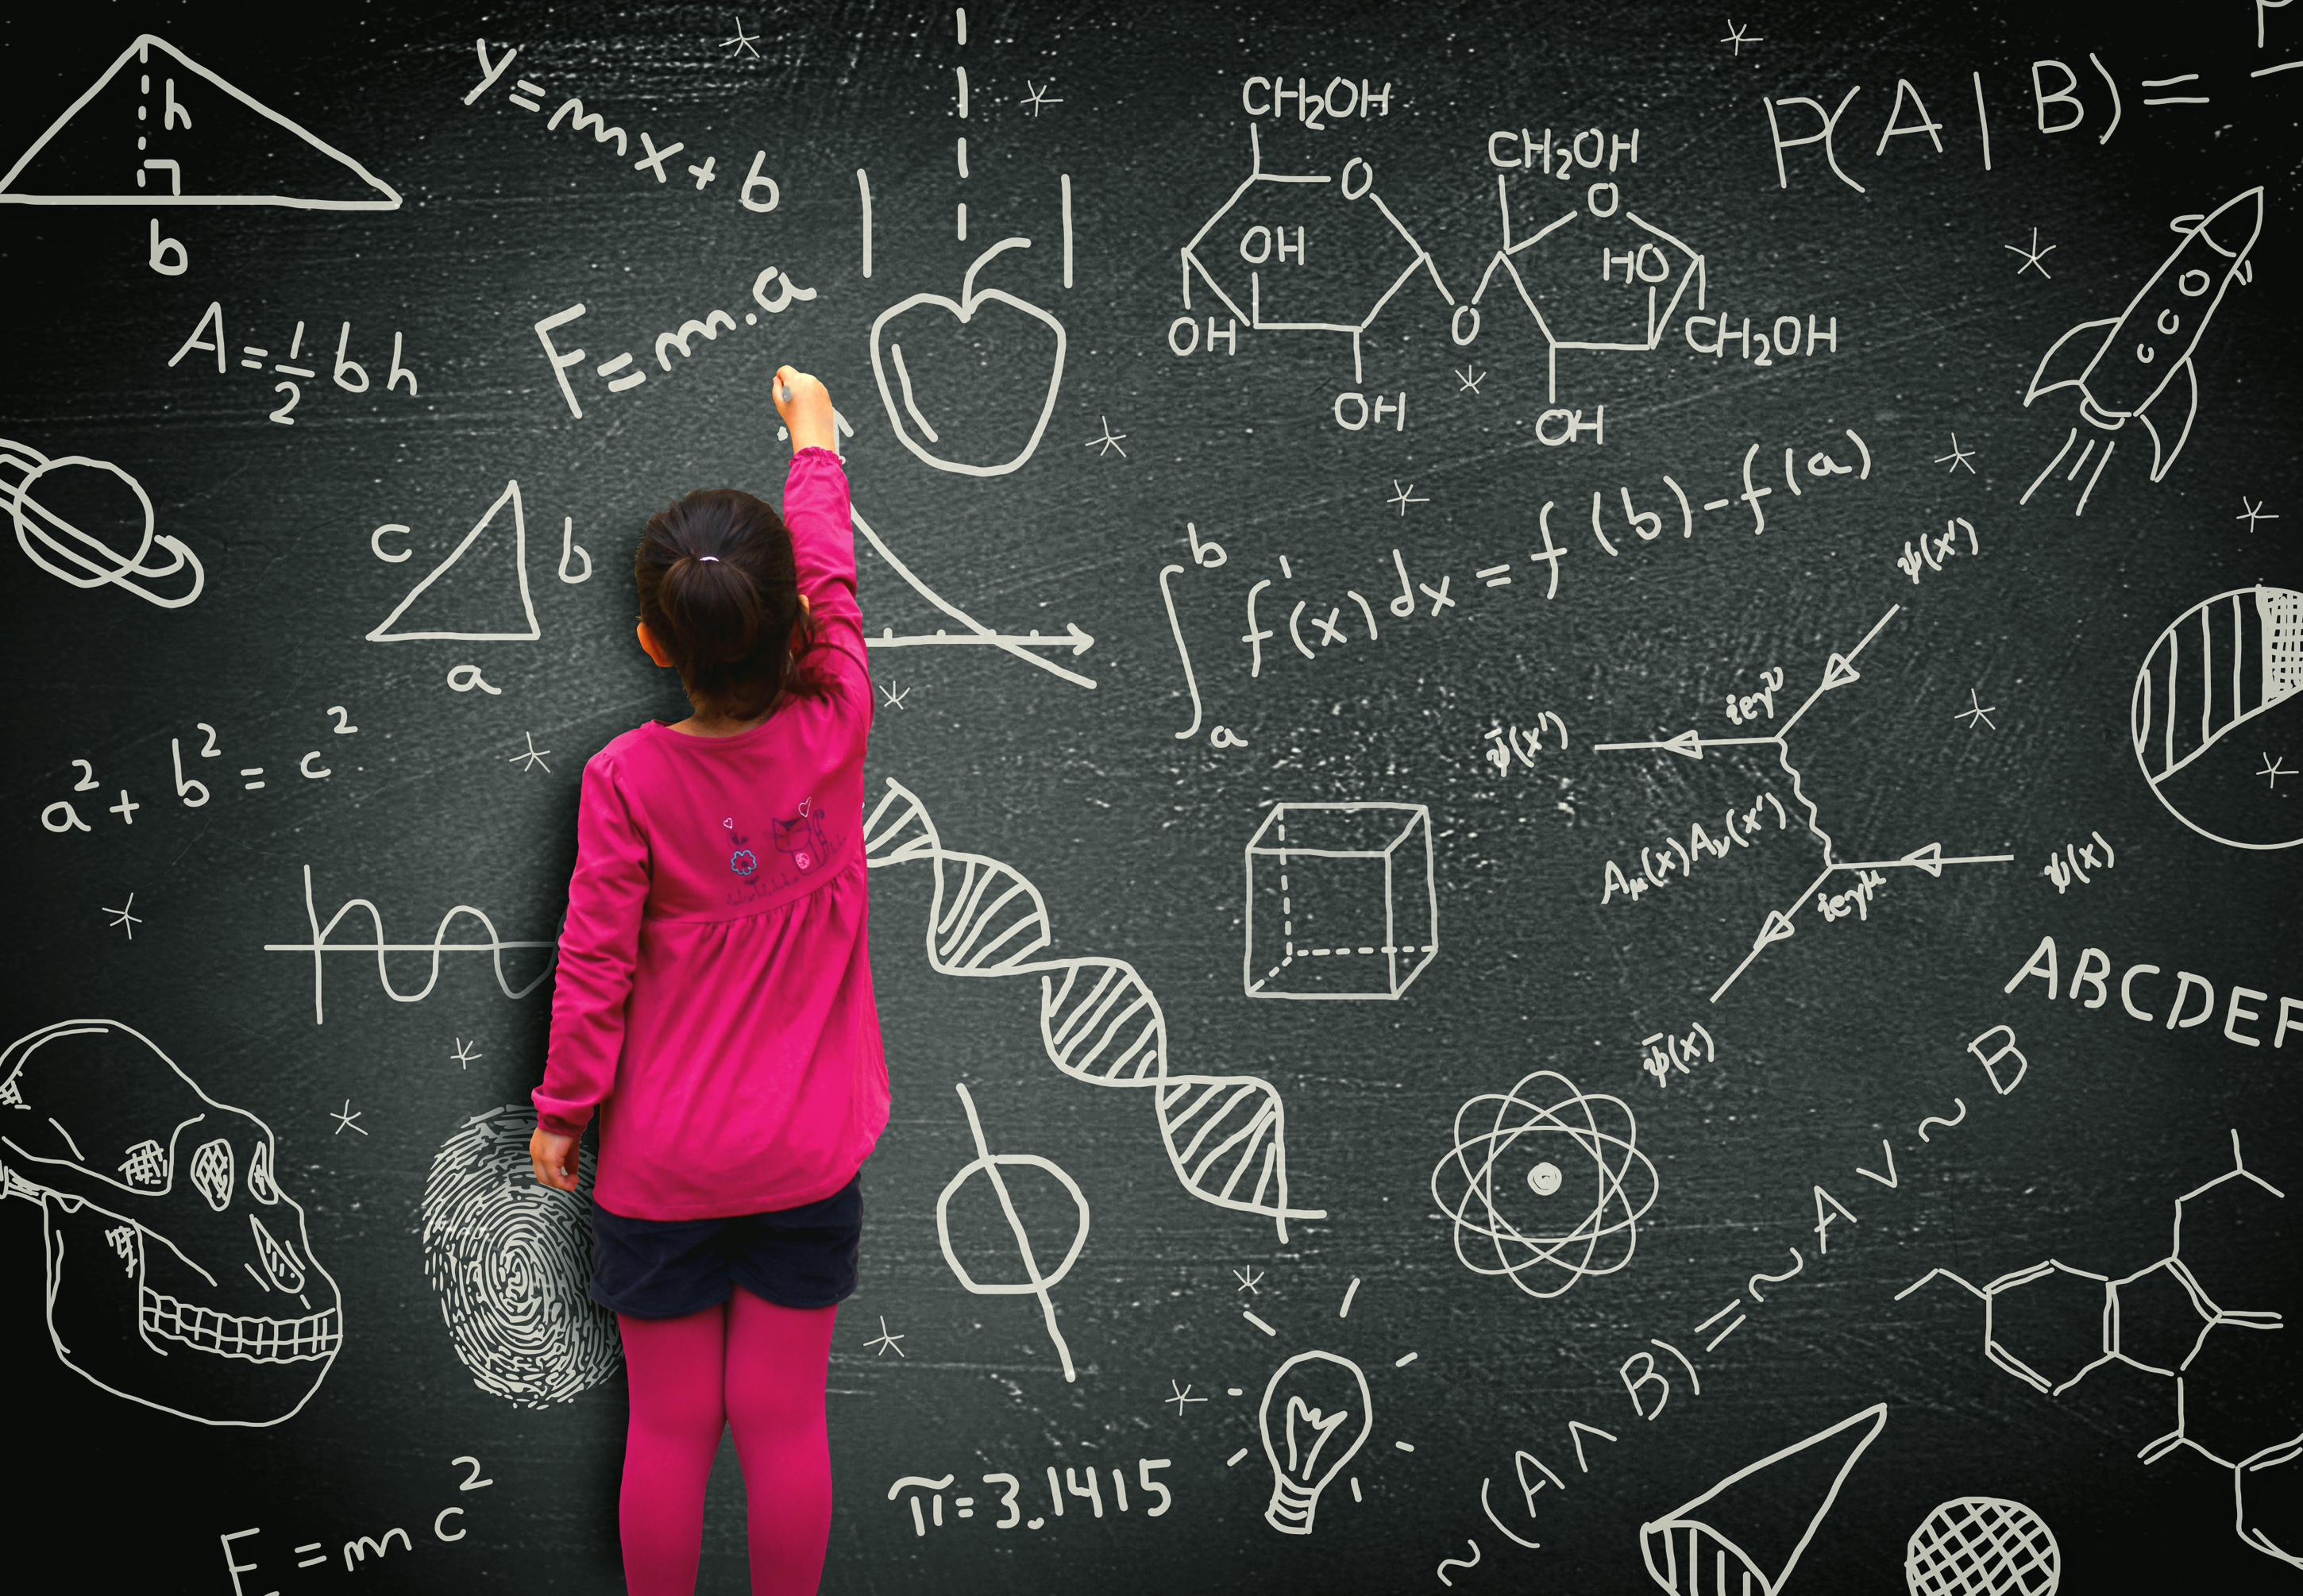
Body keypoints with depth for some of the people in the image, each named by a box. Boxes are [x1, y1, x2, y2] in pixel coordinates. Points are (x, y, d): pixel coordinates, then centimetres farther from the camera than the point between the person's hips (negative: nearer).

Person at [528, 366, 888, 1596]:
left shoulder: (625, 779, -16)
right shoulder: (833, 733, -12)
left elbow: (594, 964, -11)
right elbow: (834, 577, 5)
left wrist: (562, 1110, 3)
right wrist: (812, 435, 21)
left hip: (661, 1160, -1)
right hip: (807, 1156, 2)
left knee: (669, 1426, 11)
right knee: (784, 1420, 11)